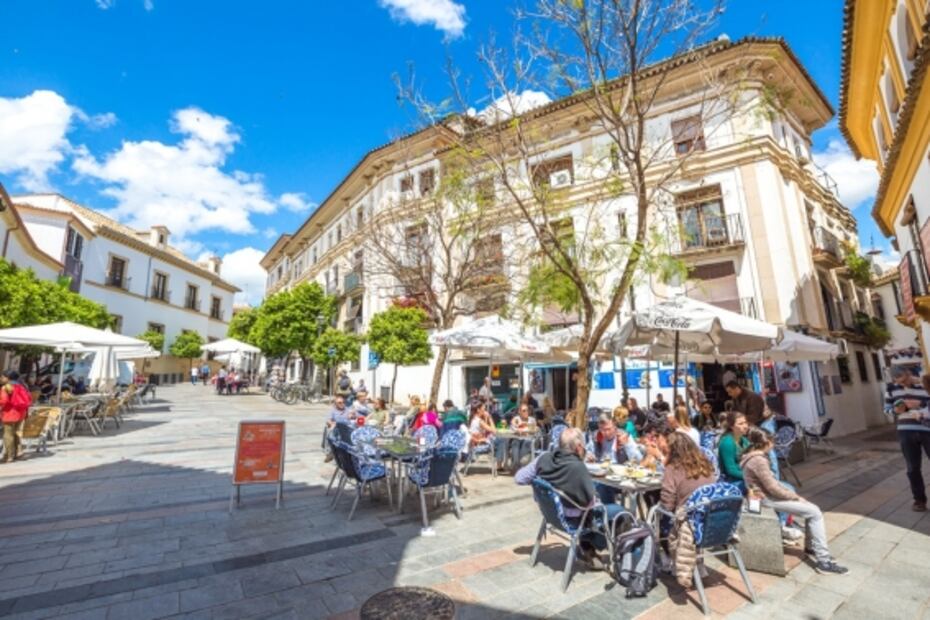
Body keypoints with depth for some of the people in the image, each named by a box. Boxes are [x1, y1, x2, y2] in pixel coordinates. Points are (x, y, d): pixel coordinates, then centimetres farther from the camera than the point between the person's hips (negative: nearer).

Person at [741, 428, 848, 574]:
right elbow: (773, 488, -22)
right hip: (767, 499, -10)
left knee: (811, 508, 14)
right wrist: (794, 496, -9)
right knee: (815, 513, -9)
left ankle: (811, 546, 29)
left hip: (769, 494, 10)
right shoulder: (759, 461, -25)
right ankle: (824, 561, -2)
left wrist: (792, 494, 7)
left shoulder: (756, 456, 8)